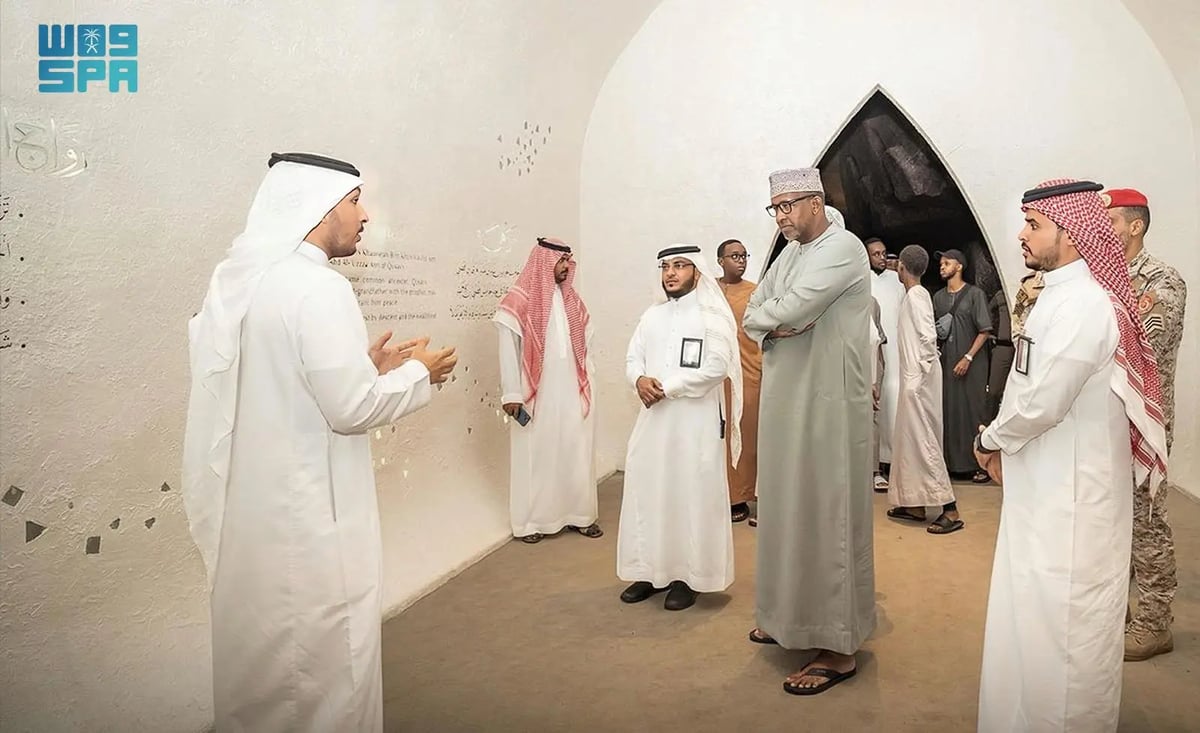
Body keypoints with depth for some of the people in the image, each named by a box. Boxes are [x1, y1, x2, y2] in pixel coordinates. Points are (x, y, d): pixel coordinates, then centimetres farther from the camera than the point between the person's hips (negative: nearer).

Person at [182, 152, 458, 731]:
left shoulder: (240, 278, 7)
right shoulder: (317, 286, -20)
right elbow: (351, 408, -20)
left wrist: (367, 366, 13)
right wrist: (418, 373, -4)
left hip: (249, 510, 9)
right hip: (308, 516, -9)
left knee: (260, 653, 23)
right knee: (324, 661, 8)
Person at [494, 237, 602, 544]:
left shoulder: (573, 301, 12)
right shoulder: (520, 301, -7)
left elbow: (585, 346, 12)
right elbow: (509, 349, -9)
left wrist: (588, 383, 7)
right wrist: (511, 394, -13)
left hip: (573, 394, 5)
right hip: (537, 395, -5)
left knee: (576, 454, 9)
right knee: (537, 454, 2)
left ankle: (579, 514, 20)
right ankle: (533, 520, 14)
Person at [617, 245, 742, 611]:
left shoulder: (712, 316, -4)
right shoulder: (652, 315, 14)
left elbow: (715, 368, -15)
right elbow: (632, 358, 11)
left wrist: (667, 388, -15)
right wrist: (640, 380, -12)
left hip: (696, 420, -6)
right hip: (653, 417, 6)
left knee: (691, 495, 0)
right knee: (647, 493, 8)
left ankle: (688, 576, 12)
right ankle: (651, 570, 20)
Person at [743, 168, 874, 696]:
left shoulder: (843, 247, -11)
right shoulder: (790, 253, 16)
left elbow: (791, 309, -23)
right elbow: (752, 316, 13)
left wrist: (770, 315, -2)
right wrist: (776, 326, -8)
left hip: (828, 401, -8)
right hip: (786, 399, 8)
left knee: (826, 515, -3)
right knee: (790, 508, 15)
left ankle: (838, 647, 8)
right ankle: (793, 615, 30)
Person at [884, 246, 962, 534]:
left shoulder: (916, 295, -13)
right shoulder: (912, 295, 13)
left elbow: (929, 338, -20)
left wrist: (917, 377, -18)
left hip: (919, 380, -10)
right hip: (912, 377, 10)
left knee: (923, 440, -7)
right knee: (911, 439, 12)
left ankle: (950, 510, -3)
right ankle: (915, 505, 20)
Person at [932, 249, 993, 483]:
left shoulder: (975, 294, -2)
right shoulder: (938, 297, 12)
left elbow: (984, 331, -6)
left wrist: (968, 358, -12)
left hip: (972, 363, -4)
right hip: (946, 362, 4)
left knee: (973, 410, -2)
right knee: (949, 411, 5)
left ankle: (980, 464, 4)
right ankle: (953, 463, 13)